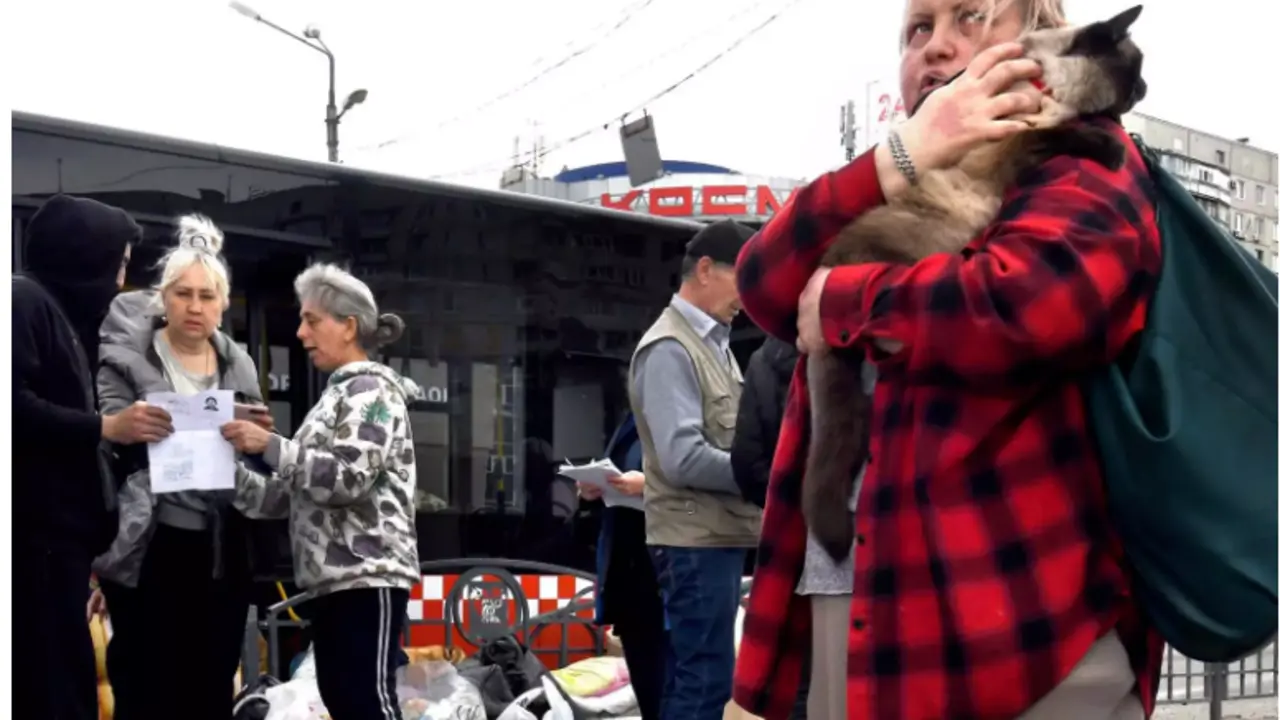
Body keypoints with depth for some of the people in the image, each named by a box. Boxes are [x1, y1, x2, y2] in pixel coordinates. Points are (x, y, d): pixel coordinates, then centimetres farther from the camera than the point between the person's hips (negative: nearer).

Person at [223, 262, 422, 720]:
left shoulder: (371, 389, -4)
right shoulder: (338, 394, 23)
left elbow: (348, 478, -18)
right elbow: (287, 495, 18)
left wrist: (269, 445, -17)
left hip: (367, 574, -9)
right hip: (333, 577, 9)